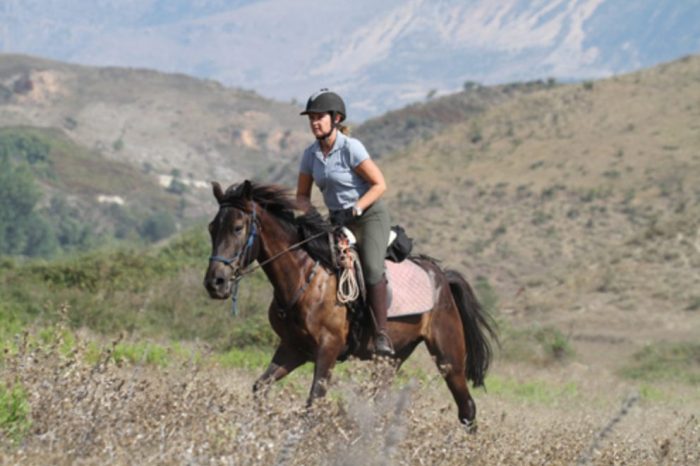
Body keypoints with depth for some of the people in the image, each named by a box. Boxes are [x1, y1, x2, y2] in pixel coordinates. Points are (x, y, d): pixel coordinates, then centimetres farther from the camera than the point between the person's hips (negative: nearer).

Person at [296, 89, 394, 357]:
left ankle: (381, 334, -26)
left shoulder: (351, 148, -15)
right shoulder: (311, 154, 3)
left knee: (371, 267, -29)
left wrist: (356, 209, -23)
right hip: (338, 221, 7)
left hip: (370, 215, -6)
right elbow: (302, 194, 12)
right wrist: (309, 210, -9)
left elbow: (379, 184, -14)